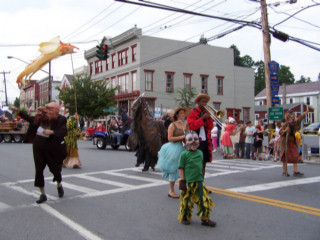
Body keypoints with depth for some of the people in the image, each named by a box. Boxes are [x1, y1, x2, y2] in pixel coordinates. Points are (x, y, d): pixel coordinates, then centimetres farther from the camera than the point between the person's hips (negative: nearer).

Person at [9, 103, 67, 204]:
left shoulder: (60, 120, -12)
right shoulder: (40, 117, 3)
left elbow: (64, 132, -24)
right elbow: (30, 119, 20)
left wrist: (51, 132, -36)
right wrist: (18, 111, 18)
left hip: (52, 150, -4)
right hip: (38, 148, 4)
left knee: (55, 169, 8)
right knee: (38, 171, 3)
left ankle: (59, 185, 42)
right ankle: (43, 194, 15)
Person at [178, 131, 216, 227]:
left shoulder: (200, 153, 9)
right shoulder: (184, 154, -8)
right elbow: (181, 168, -6)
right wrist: (182, 180, -10)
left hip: (199, 181, 5)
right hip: (188, 182, -5)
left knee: (203, 200, 6)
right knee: (186, 200, 6)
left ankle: (205, 219, 18)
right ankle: (185, 218, 24)